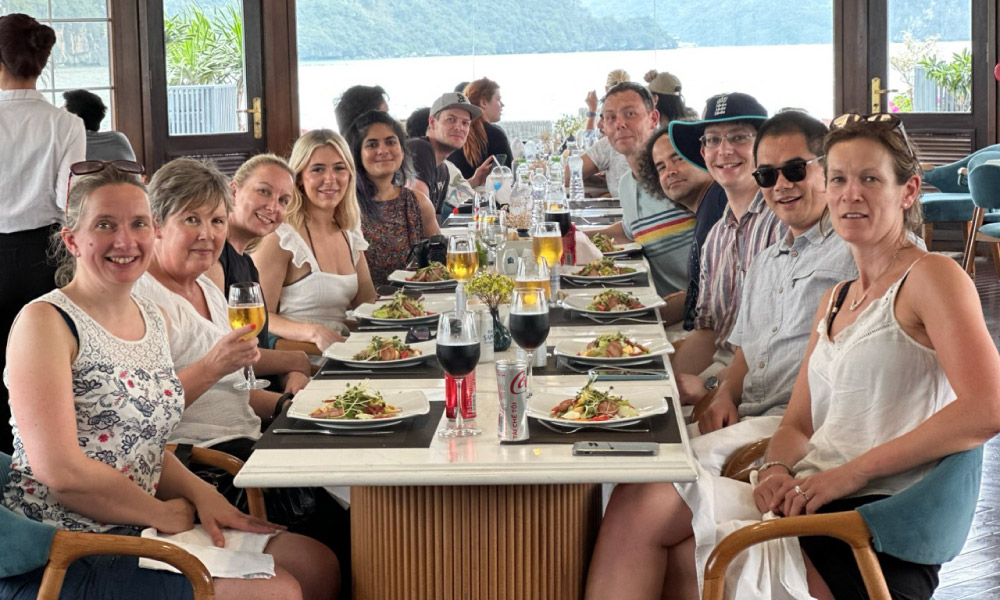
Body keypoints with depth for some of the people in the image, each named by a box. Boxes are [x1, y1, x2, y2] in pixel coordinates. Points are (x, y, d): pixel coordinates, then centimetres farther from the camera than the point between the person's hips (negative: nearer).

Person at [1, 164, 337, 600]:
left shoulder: (155, 320, 12)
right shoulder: (45, 322, -13)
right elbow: (61, 471, -20)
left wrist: (201, 494, 0)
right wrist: (164, 514, -10)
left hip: (135, 531, 8)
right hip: (64, 559, -8)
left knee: (317, 565, 4)